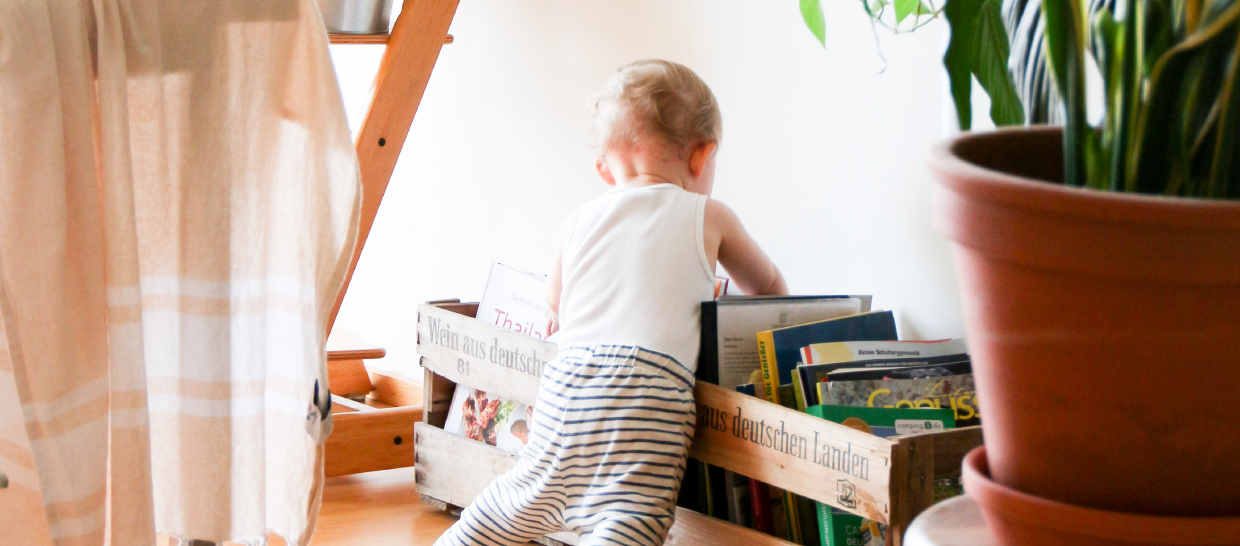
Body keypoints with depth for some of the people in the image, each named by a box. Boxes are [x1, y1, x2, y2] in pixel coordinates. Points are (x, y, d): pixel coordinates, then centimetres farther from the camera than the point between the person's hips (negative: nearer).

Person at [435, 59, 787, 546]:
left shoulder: (579, 220, 23)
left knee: (521, 498, 23)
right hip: (647, 386, -4)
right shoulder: (709, 218, 15)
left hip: (564, 382, 4)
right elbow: (768, 287, 32)